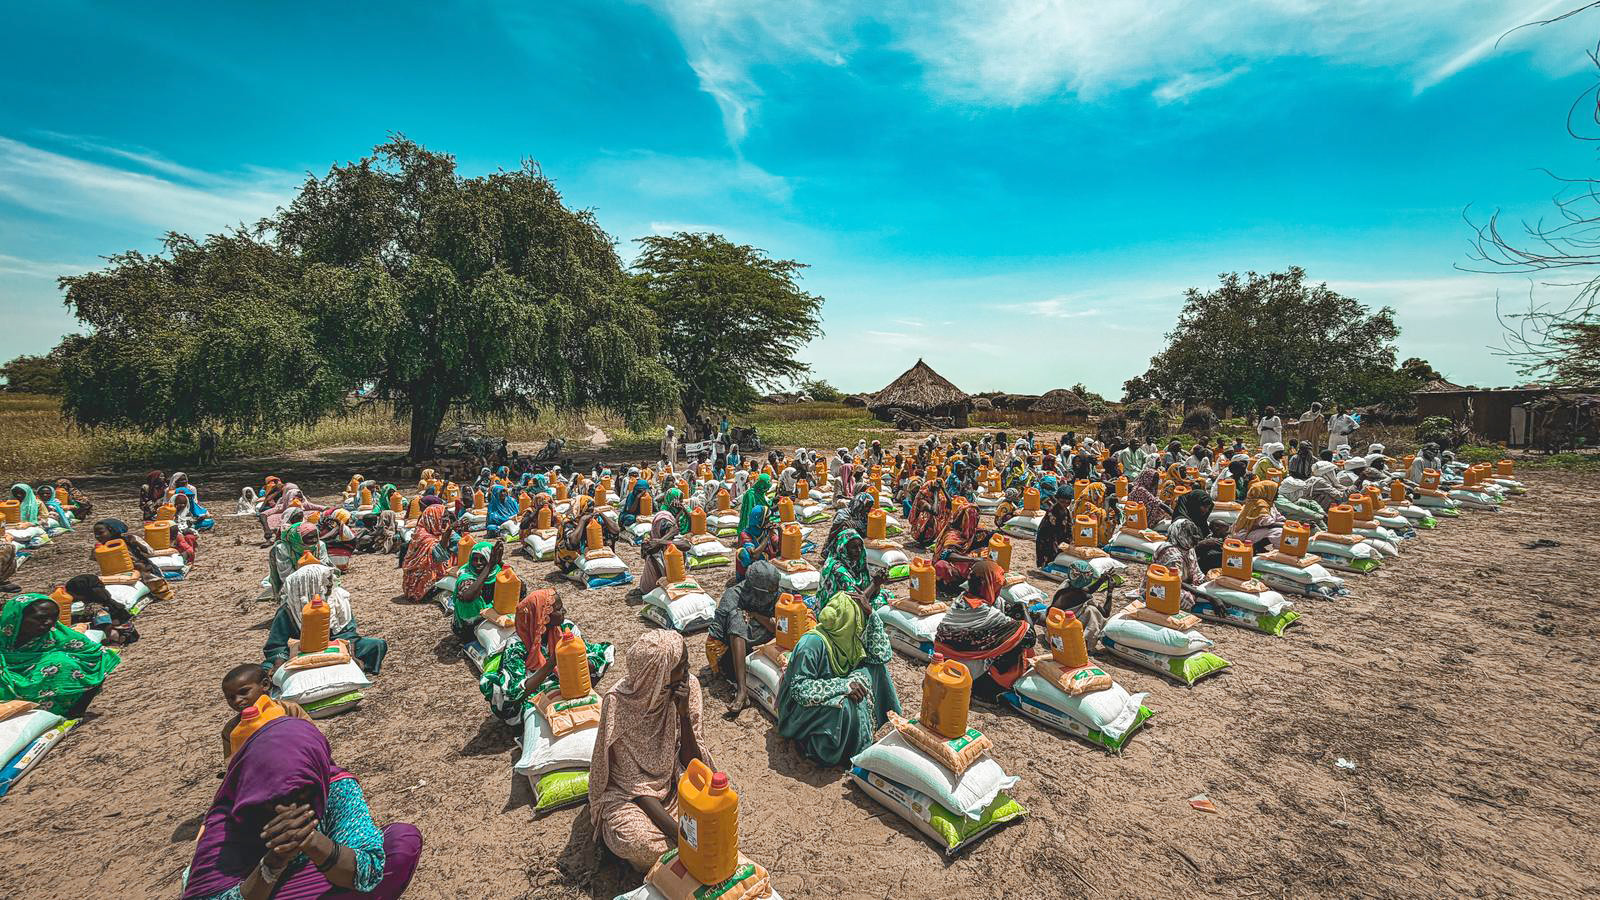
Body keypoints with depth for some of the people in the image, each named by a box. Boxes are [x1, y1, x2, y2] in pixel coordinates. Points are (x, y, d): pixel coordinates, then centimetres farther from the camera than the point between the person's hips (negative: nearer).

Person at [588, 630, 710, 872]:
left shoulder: (689, 685, -15)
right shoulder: (618, 701, -26)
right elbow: (634, 782, -21)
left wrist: (683, 714, -28)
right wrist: (677, 832, -29)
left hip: (671, 783, 4)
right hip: (629, 793, -4)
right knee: (641, 844, -32)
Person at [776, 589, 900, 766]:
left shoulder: (848, 635, -7)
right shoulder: (813, 642, -30)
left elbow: (882, 654, -5)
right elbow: (799, 688, -30)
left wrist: (870, 614, -15)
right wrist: (843, 685, -35)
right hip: (803, 708, -7)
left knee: (872, 668, -4)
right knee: (844, 707, -34)